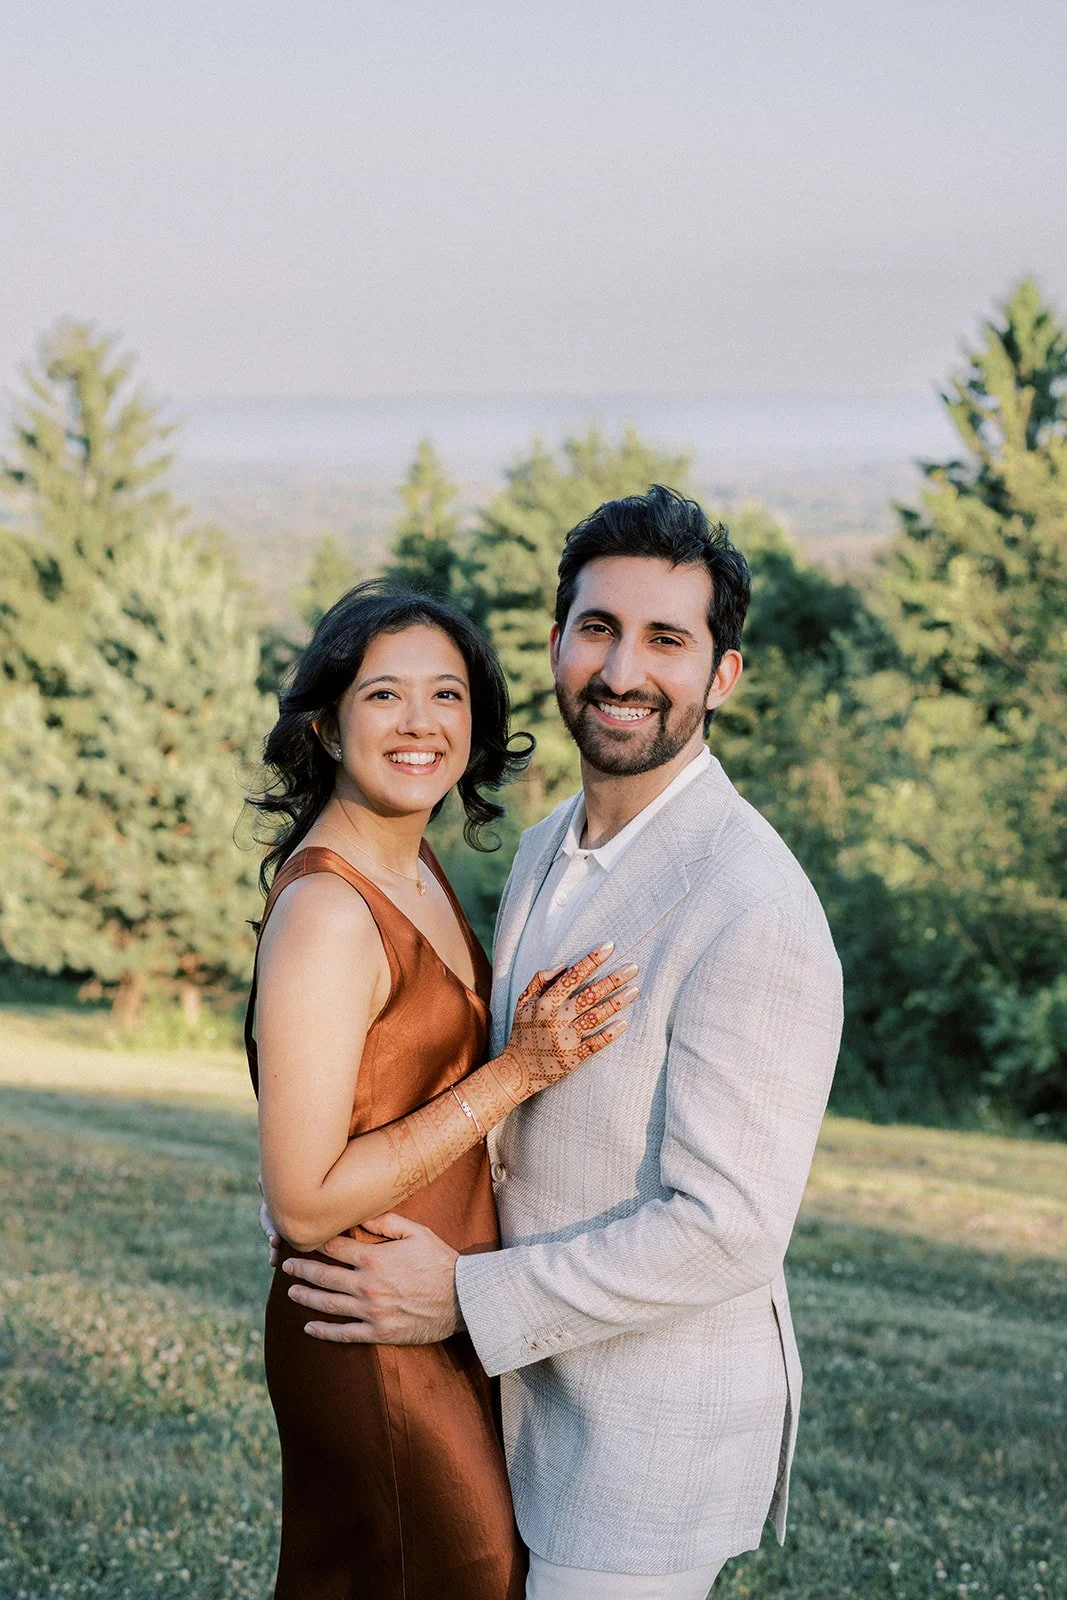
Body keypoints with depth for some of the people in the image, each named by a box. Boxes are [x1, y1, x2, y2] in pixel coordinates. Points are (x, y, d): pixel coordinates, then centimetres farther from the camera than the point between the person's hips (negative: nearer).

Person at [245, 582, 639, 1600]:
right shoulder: (326, 912, -23)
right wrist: (516, 1072, -24)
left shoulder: (416, 867, 6)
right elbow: (304, 1202, -24)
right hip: (377, 1345, -9)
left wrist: (535, 1040, 2)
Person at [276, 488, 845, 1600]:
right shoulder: (549, 848, 5)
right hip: (543, 1379, 9)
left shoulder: (756, 915, -25)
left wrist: (466, 1298, -20)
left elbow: (727, 1229, -26)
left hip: (663, 1417, -8)